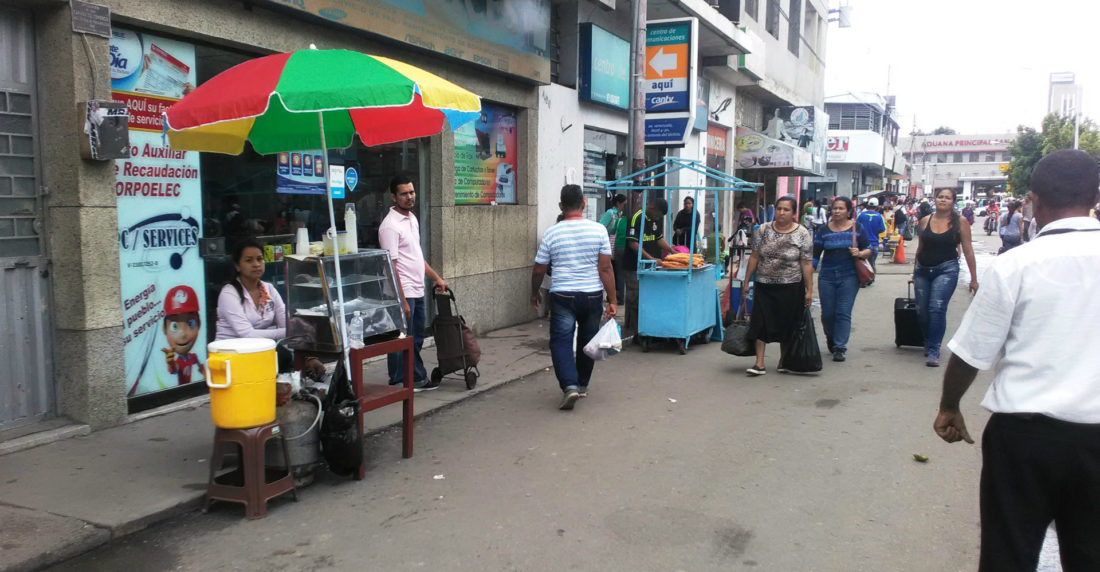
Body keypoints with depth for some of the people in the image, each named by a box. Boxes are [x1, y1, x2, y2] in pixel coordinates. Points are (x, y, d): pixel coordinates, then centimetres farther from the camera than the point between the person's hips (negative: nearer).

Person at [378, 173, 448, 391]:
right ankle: (399, 386, 10)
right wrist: (401, 300, -22)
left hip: (418, 292, 9)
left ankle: (417, 379, 27)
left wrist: (436, 277, 21)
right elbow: (391, 266, -20)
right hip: (403, 294, -9)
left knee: (416, 340, 16)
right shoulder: (390, 225, -17)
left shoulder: (412, 218, 12)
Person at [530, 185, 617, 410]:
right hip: (593, 295, 2)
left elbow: (538, 270, 1)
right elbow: (605, 268, -7)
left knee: (561, 341, 2)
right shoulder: (598, 230, -5)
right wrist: (612, 301, -2)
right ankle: (582, 385, 29)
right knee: (587, 340, 17)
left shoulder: (551, 233, -5)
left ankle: (570, 385, -15)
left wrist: (535, 293, 19)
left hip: (562, 296, -2)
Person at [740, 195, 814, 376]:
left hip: (790, 287, -2)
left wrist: (809, 290, -7)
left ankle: (784, 361, 26)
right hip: (764, 286, 2)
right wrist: (746, 282, 5)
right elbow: (754, 257, 6)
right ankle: (759, 363, 1)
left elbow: (807, 264, -5)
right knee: (761, 323, -3)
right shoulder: (763, 230, 2)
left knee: (786, 325, 8)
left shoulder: (802, 234, -5)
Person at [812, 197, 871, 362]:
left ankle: (840, 348, 2)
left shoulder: (857, 229, 2)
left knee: (843, 313, -5)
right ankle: (831, 339, 33)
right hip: (827, 276, 1)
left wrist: (860, 253, -14)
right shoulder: (823, 230, 4)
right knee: (827, 313, 5)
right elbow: (815, 253, 5)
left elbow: (868, 250, 7)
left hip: (849, 276, -1)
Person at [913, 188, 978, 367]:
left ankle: (933, 351, -9)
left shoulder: (960, 222, -1)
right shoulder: (925, 221, 6)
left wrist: (973, 278, 0)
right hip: (923, 270, 3)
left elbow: (968, 251, 1)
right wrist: (915, 272, 22)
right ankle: (928, 344, 29)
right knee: (922, 311, 4)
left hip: (947, 269, -3)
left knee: (937, 308, -16)